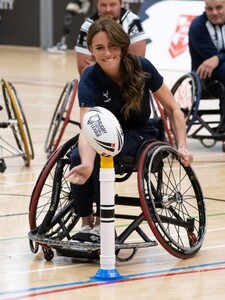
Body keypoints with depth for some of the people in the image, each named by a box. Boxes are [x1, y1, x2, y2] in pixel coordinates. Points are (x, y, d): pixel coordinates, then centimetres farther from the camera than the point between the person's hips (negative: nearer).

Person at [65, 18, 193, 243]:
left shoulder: (141, 68, -18)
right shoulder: (89, 80, -21)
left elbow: (173, 109, -5)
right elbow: (87, 128, -35)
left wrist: (181, 147, -16)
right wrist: (87, 164, -53)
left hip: (140, 136, -1)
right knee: (77, 157, -30)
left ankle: (101, 225, -22)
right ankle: (86, 225, -18)